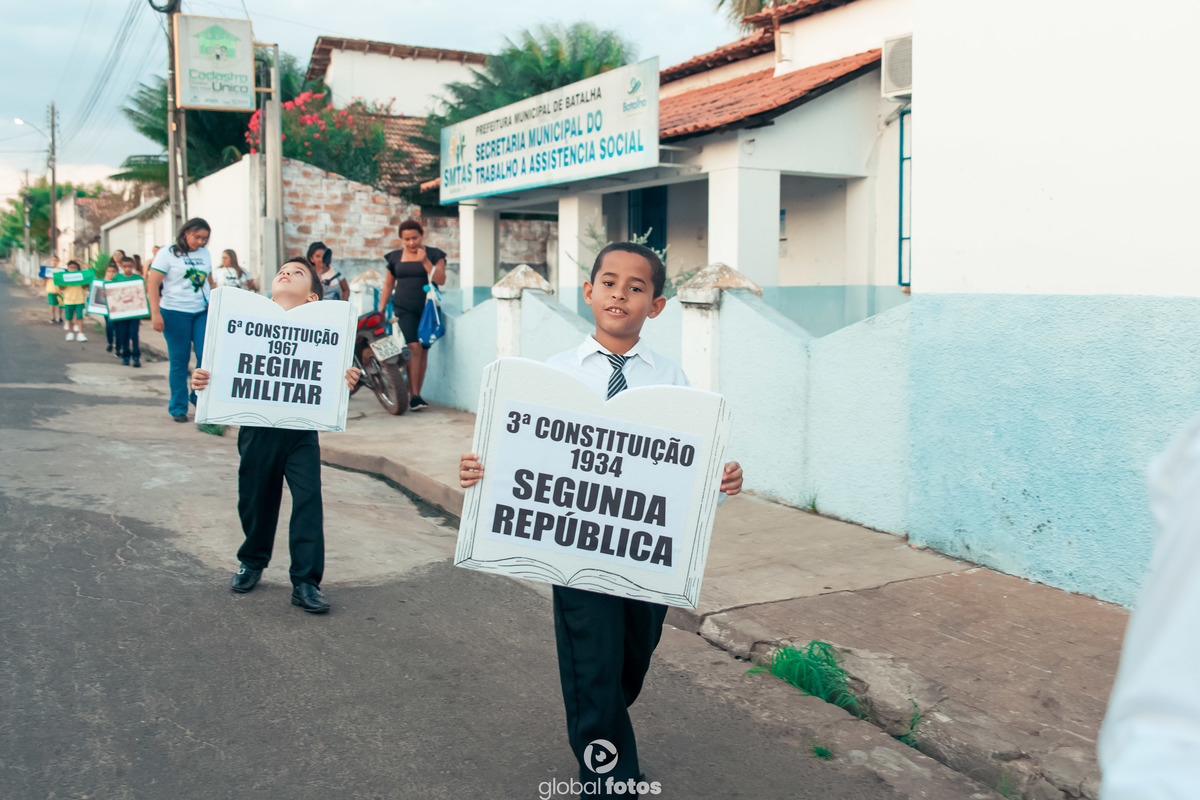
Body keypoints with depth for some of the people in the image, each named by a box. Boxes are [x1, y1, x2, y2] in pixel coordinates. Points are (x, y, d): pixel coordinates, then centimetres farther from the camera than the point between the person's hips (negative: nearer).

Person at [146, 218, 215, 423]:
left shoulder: (204, 253, 12)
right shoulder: (168, 253, -3)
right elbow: (152, 283, -7)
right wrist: (155, 312, -16)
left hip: (202, 312, 4)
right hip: (175, 313, -4)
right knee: (179, 360, 1)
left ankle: (199, 398, 10)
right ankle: (178, 408, 11)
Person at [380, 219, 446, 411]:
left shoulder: (434, 255, 5)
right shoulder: (395, 257, 10)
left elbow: (441, 280, -7)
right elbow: (388, 285, 16)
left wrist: (425, 261, -16)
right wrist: (380, 310, 11)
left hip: (427, 307, 1)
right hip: (404, 307, -1)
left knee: (423, 351, 2)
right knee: (414, 347, -17)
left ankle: (417, 394, 12)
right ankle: (413, 395, -18)